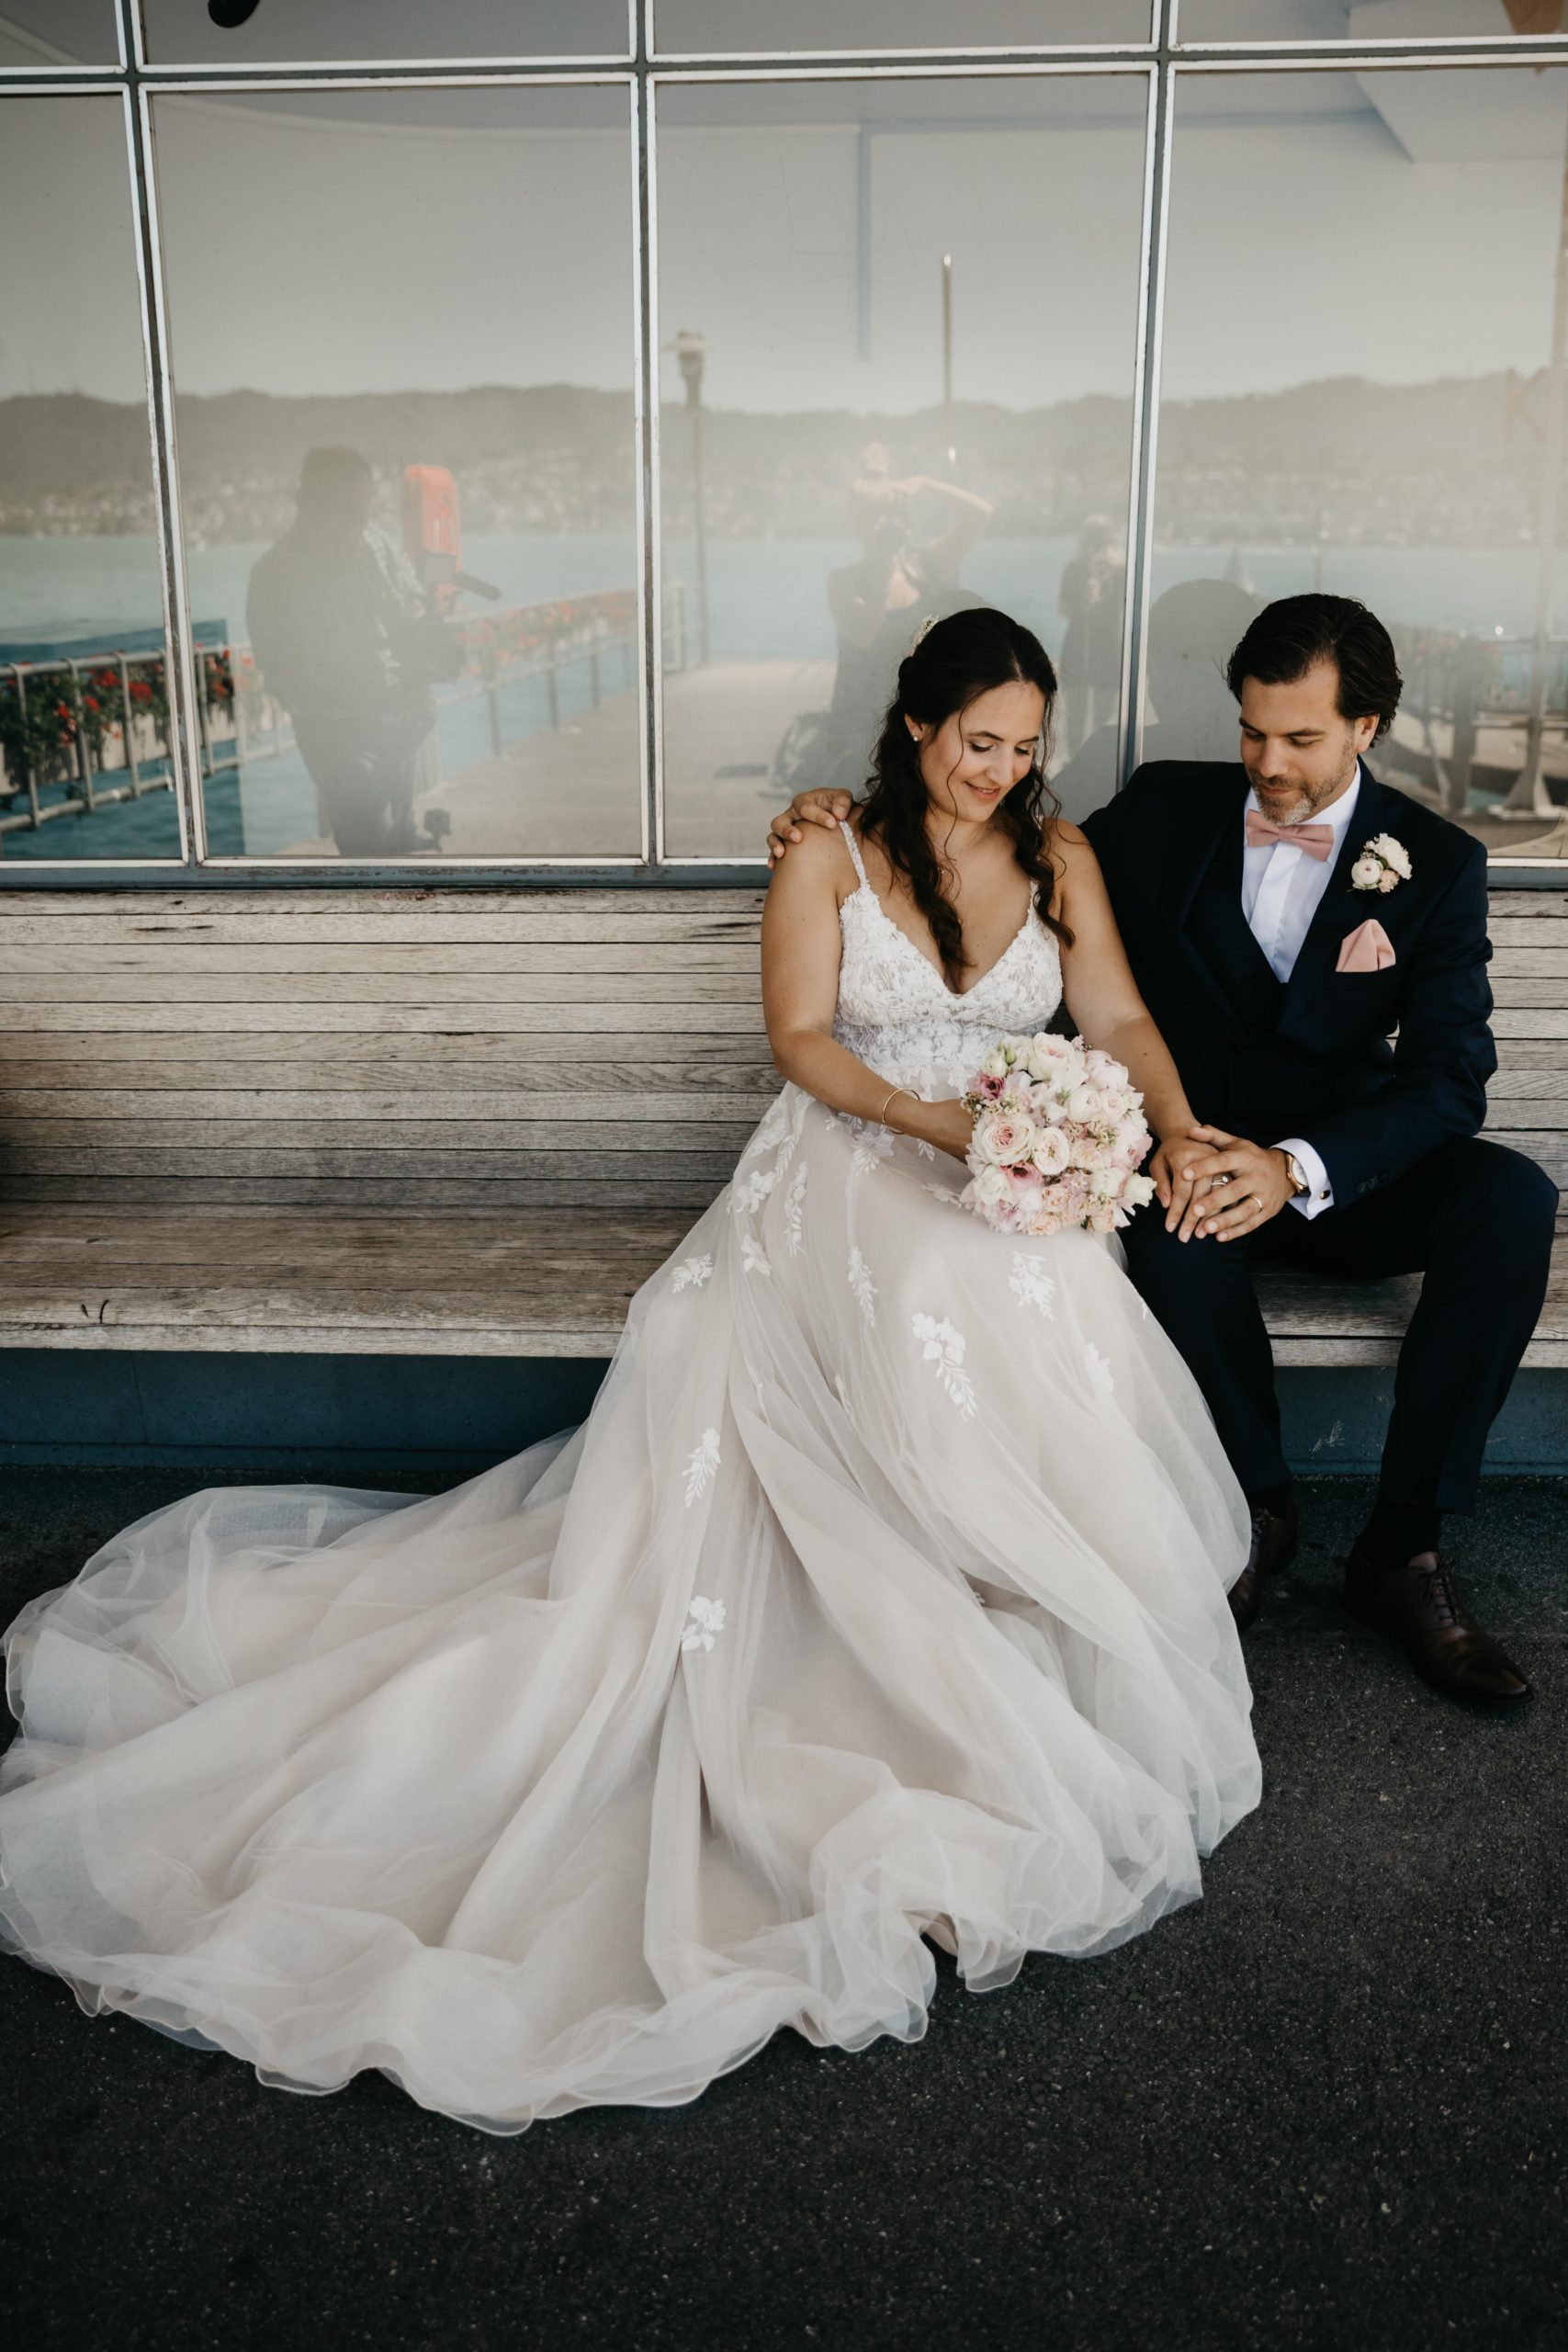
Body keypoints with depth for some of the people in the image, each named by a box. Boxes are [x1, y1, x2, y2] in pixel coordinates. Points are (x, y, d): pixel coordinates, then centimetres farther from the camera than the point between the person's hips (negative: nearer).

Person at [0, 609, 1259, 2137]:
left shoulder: (1060, 857, 14)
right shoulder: (826, 852, 5)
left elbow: (1117, 1019, 7)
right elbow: (802, 1039, -2)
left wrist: (1183, 1128, -13)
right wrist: (928, 1118, -19)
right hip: (848, 1166, -3)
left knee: (1012, 1313, -33)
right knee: (917, 1312, -36)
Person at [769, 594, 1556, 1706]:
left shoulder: (1438, 863, -3)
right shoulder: (1166, 810, 1)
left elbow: (1450, 1072, -13)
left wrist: (1297, 1166, -32)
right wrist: (851, 817, -4)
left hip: (1345, 1173, 1)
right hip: (1194, 1152, 0)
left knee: (1513, 1196, -29)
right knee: (1179, 1230, -37)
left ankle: (1403, 1549, -20)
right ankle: (1258, 1506, -10)